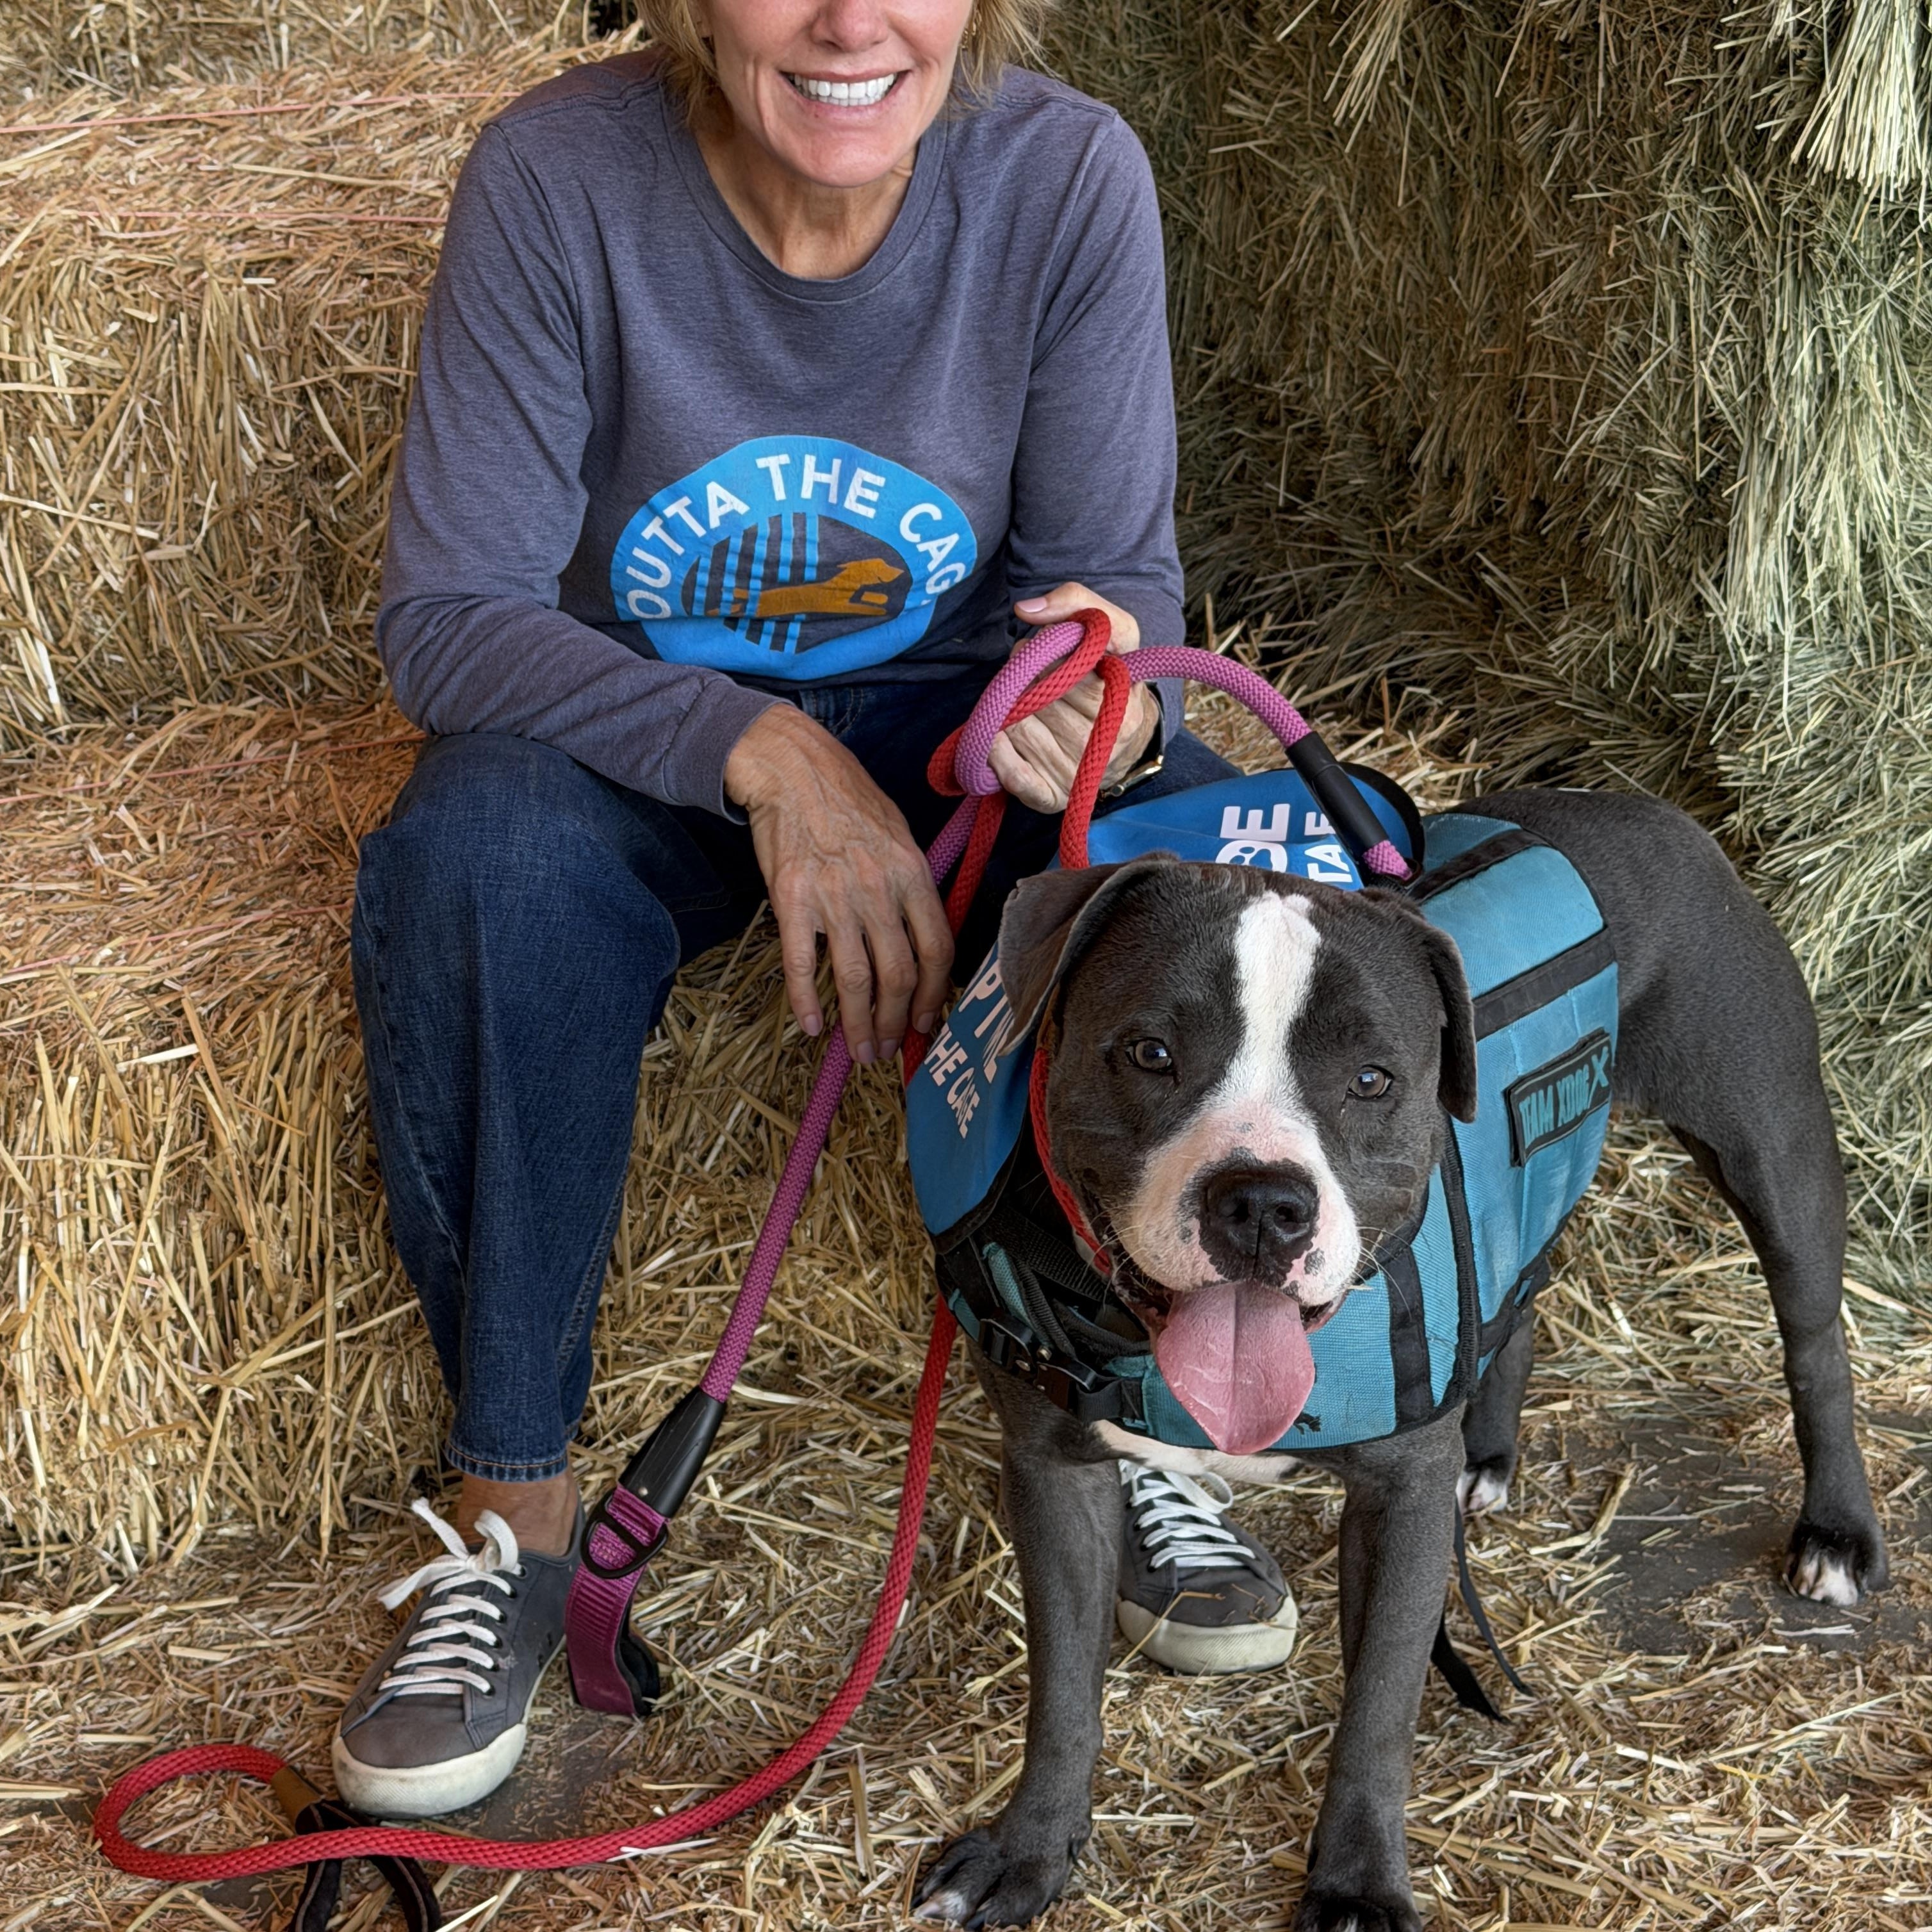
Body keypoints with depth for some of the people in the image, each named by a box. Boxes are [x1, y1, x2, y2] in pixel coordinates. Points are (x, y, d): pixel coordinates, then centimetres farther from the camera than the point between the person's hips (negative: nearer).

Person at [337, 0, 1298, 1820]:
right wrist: (759, 752, -36)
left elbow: (1114, 577, -11)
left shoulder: (1067, 173, -16)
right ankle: (513, 1511, -19)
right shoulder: (559, 174, -21)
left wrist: (1109, 710, -37)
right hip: (638, 731, -1)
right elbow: (446, 613, -21)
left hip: (955, 710, 2)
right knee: (470, 859, -34)